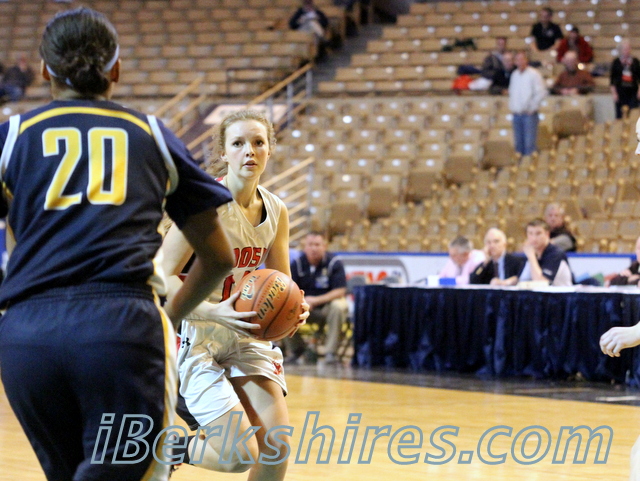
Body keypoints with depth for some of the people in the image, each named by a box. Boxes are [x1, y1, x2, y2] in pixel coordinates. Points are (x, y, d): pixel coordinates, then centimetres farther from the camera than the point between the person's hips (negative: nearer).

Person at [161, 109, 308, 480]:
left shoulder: (276, 211, 1)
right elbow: (163, 276, -20)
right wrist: (213, 312, -34)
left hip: (247, 335, 6)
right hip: (198, 336, -6)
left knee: (276, 445, -7)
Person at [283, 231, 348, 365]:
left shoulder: (334, 263, -13)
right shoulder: (297, 264, -3)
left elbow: (340, 291, -18)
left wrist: (316, 300, -29)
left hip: (327, 307, -3)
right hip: (306, 310, 3)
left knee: (338, 306, -35)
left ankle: (331, 352, -24)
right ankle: (295, 348, 3)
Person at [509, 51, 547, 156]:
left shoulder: (533, 74, -5)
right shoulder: (514, 74, 14)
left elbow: (541, 92, -10)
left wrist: (531, 107, -10)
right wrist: (512, 106, 10)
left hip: (529, 114, -6)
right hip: (516, 114, 6)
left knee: (530, 143, -8)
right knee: (519, 143, 7)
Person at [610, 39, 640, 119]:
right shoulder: (616, 62, 4)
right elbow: (612, 79, 5)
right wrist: (614, 93, -2)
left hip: (633, 93, 1)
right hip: (620, 93, -1)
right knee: (619, 115, -1)